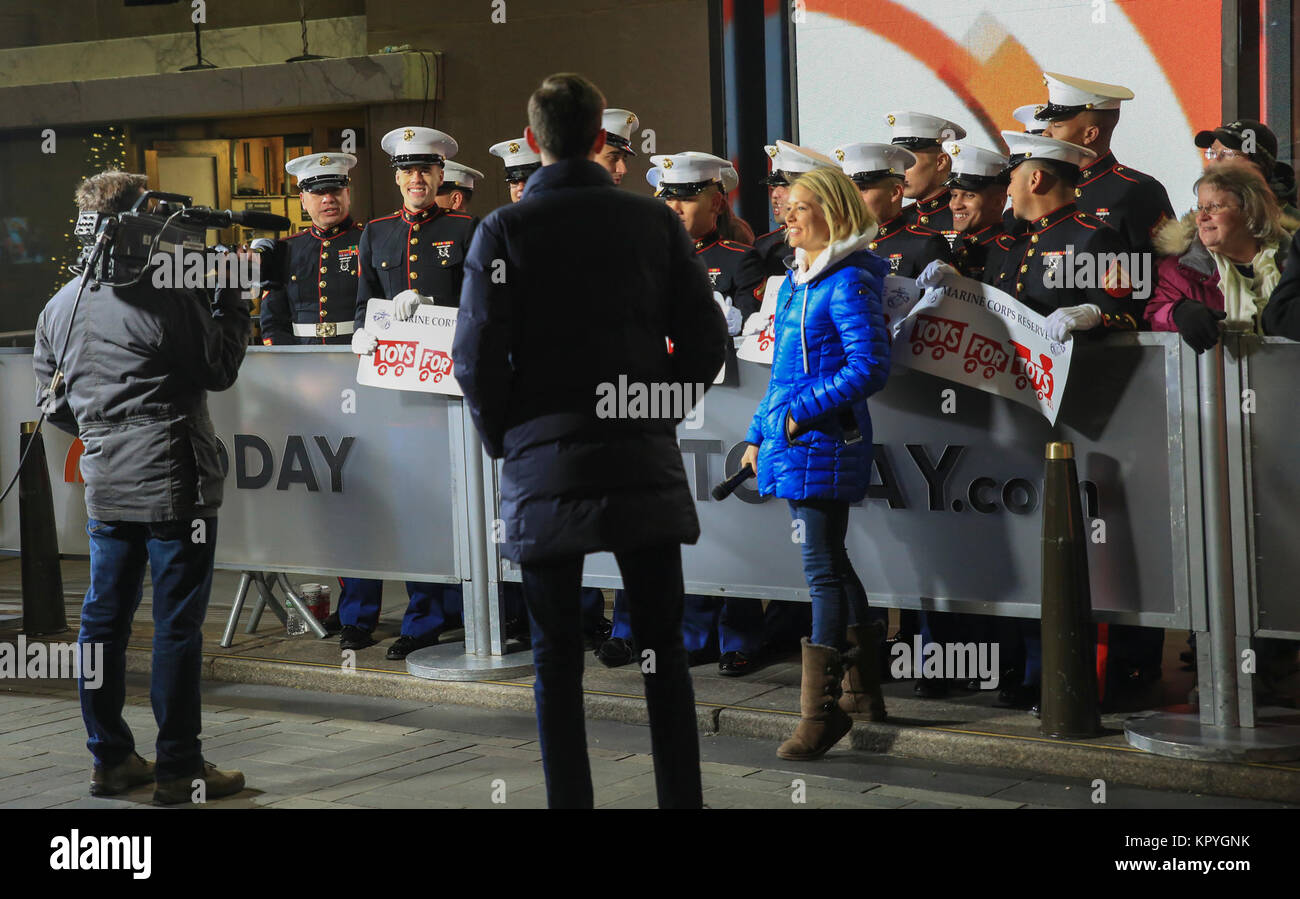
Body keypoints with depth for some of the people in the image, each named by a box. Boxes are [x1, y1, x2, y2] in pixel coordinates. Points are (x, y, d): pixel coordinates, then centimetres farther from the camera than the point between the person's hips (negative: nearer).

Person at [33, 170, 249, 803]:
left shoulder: (60, 307, 7)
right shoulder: (171, 296, -14)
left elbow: (53, 404, 14)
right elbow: (219, 369, -4)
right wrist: (233, 300, 5)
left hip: (104, 488, 6)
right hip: (174, 484, -6)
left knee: (104, 618, 13)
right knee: (176, 624, 0)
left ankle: (110, 759, 20)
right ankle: (178, 769, 5)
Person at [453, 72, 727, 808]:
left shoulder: (505, 230, -4)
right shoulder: (655, 221, 2)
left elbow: (477, 358, -9)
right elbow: (707, 339, 1)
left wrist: (506, 440, 6)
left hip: (545, 470, -2)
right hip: (646, 464, 2)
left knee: (558, 662, 5)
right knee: (664, 651, 9)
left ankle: (571, 800, 5)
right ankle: (682, 798, 10)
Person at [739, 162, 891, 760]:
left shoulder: (848, 284, -12)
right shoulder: (795, 282, 16)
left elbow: (869, 368, -19)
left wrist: (801, 411, -18)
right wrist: (759, 434, 19)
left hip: (824, 443, -10)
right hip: (791, 444, 10)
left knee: (823, 570, -8)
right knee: (831, 562, 16)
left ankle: (823, 710, -5)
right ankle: (862, 688, 28)